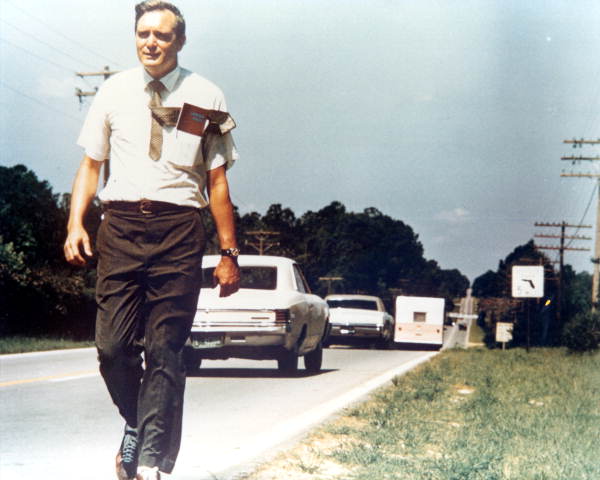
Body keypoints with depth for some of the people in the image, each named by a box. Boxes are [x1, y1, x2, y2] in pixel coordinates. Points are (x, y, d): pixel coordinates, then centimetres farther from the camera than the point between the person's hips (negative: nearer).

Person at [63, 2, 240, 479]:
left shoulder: (205, 98, 5)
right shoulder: (114, 91, 10)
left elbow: (217, 181, 5)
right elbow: (91, 164, 14)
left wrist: (229, 253, 3)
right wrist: (76, 223, -1)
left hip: (178, 228, -2)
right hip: (120, 225, 2)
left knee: (165, 350, -4)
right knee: (114, 344, -3)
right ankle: (135, 424, 25)